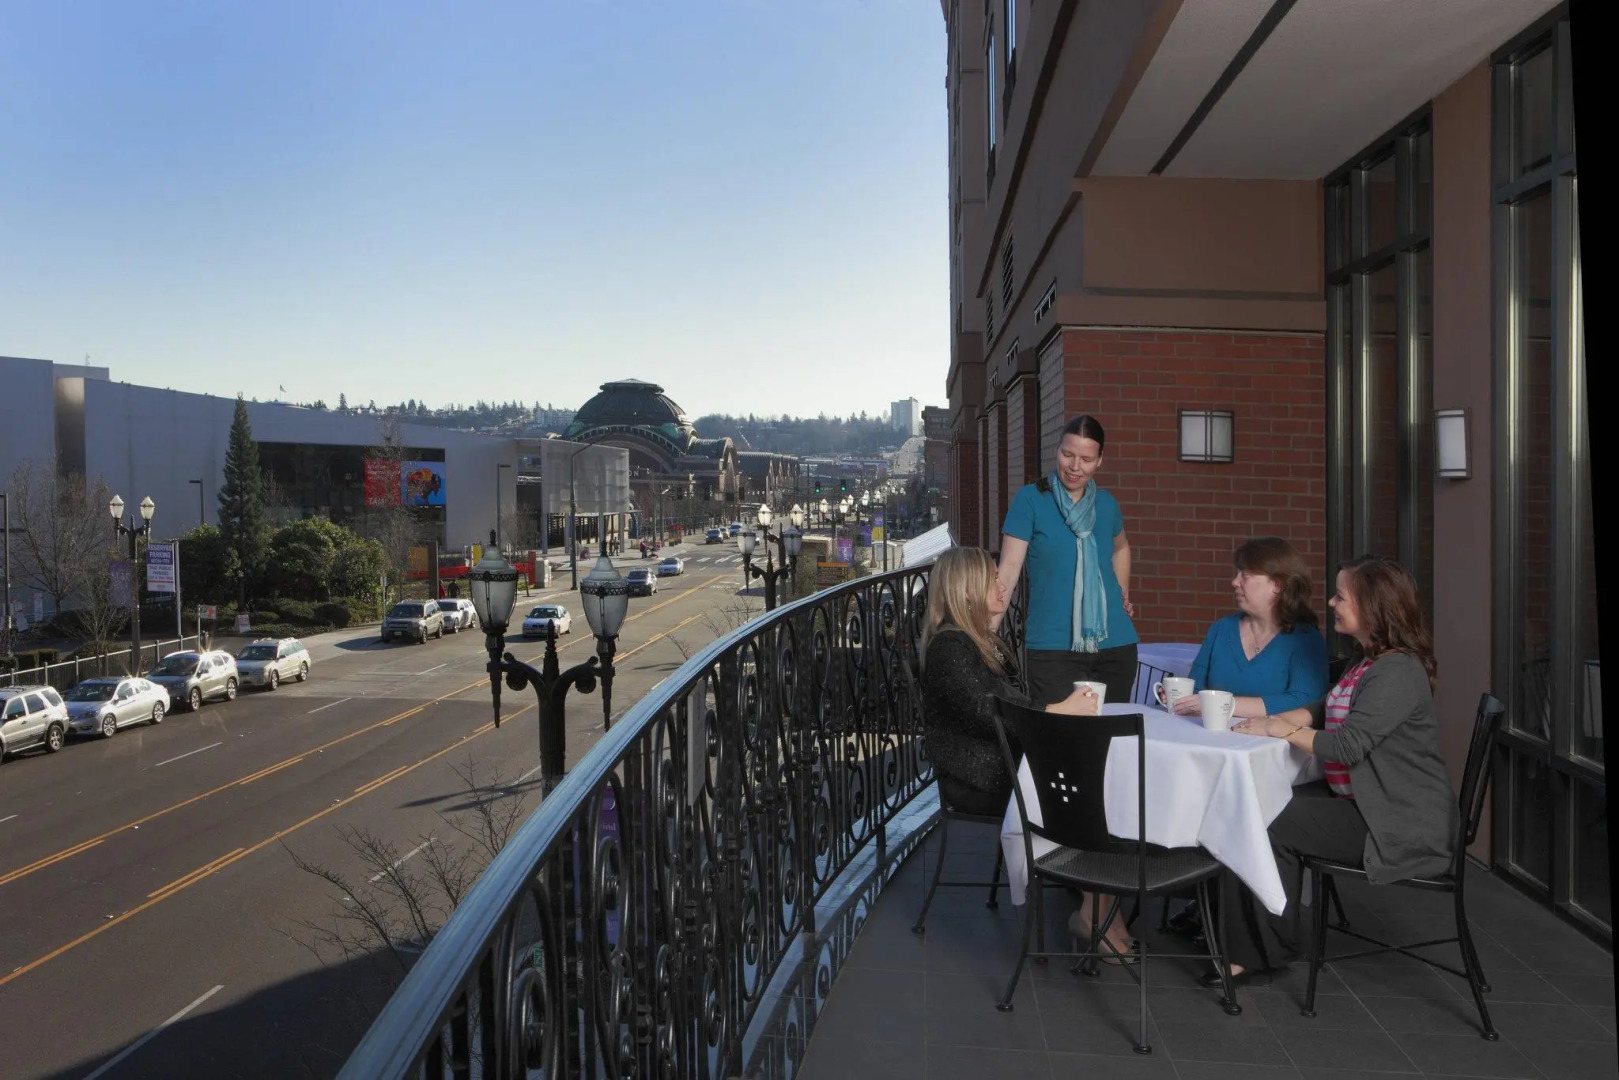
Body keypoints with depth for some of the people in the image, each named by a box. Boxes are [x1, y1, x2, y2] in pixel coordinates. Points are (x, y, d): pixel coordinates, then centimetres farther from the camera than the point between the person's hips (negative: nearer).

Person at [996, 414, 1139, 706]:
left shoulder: (1106, 503, 8)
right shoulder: (1030, 499, -5)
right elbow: (1009, 567, -12)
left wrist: (1124, 594, 17)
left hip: (1115, 645, 5)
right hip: (1053, 648, -4)